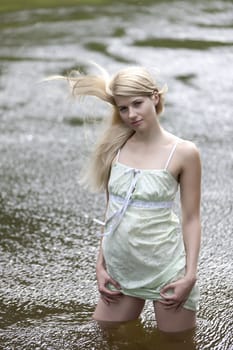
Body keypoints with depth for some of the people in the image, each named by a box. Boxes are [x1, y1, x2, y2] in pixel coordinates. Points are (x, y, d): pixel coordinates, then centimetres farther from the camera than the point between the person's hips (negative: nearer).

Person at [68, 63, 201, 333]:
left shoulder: (183, 153, -9)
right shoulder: (115, 147, 3)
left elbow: (191, 218, -5)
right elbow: (111, 211, 10)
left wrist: (190, 276, -11)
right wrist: (100, 265, 7)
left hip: (164, 270, -4)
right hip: (120, 270, 4)